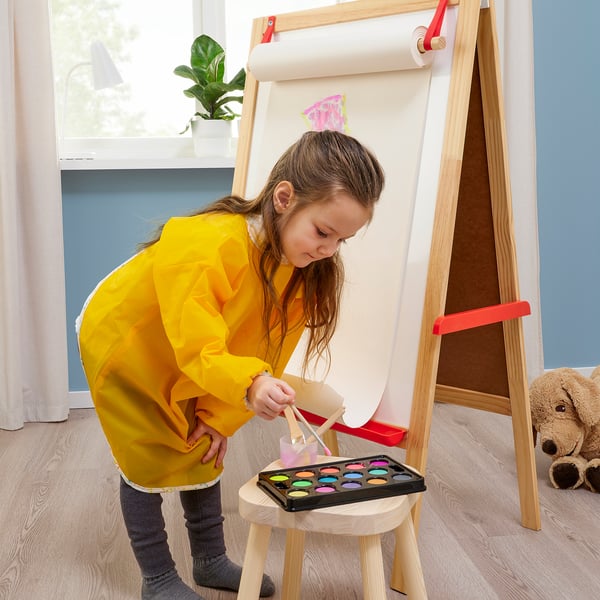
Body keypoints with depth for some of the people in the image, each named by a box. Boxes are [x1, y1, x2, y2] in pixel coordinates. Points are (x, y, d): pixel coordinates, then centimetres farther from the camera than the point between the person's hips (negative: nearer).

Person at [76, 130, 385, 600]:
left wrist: (219, 415, -9)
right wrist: (250, 386, -57)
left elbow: (261, 347, -10)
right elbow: (200, 350, -40)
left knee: (202, 452, 11)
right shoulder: (207, 246, -39)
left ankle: (211, 560, 29)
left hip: (185, 357, 6)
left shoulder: (309, 267, -17)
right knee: (149, 464, 0)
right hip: (121, 341, -6)